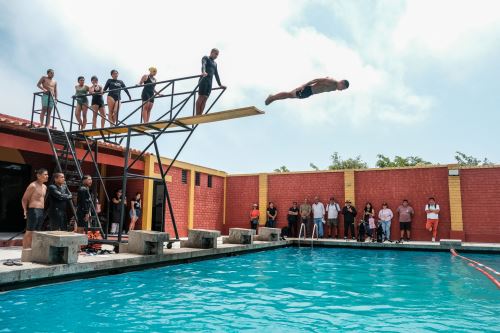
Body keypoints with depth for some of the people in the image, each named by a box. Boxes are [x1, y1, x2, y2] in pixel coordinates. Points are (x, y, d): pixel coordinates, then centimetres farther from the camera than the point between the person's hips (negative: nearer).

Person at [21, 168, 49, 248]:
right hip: (33, 211, -8)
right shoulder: (33, 185, -9)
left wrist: (43, 211, 15)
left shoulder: (44, 187, 15)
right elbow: (24, 199, -7)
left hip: (41, 212, 8)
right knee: (29, 233, -5)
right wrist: (25, 210, -10)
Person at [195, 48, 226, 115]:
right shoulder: (205, 58, 6)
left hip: (210, 82, 6)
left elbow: (216, 74, 29)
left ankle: (200, 115, -8)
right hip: (204, 79, -6)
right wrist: (203, 72, -37)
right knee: (201, 97, -11)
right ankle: (197, 115, -14)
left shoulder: (215, 63, 26)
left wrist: (220, 84, 23)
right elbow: (203, 65, -15)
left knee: (205, 98, -4)